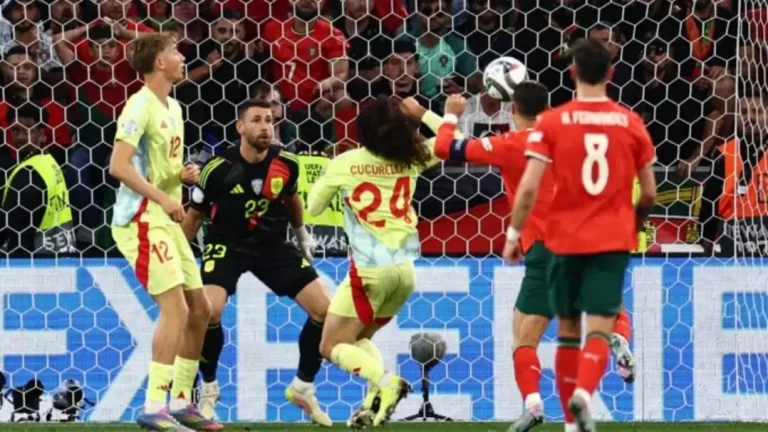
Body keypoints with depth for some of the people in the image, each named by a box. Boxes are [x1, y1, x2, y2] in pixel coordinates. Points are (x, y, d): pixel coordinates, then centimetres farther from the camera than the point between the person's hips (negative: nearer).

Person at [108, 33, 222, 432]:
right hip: (140, 220, -10)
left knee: (199, 309, 10)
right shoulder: (141, 106, -13)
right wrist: (162, 197, -23)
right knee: (175, 307, -17)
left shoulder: (172, 108, 16)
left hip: (166, 221, 10)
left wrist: (185, 174, 6)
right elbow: (118, 165, -21)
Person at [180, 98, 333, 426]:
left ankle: (303, 387, 14)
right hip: (227, 244, -3)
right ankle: (208, 389, -3)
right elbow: (194, 215, -5)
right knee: (209, 311, -29)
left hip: (273, 246, 3)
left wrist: (302, 234, 24)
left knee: (325, 310, -7)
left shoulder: (286, 164, -11)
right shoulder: (218, 169, -19)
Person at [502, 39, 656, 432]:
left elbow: (529, 187, -10)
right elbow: (649, 193, 6)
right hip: (613, 240, 0)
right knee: (599, 328, -5)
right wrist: (634, 224, 25)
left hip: (565, 240, 0)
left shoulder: (551, 122, -4)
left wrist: (513, 234, 1)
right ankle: (583, 393, -33)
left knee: (568, 330, 14)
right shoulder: (631, 123, 2)